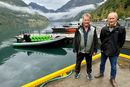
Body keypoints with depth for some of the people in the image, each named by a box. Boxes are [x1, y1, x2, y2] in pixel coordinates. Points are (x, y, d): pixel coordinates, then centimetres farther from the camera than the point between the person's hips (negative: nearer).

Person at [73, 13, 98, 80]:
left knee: (89, 63, 20)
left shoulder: (93, 29, -8)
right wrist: (75, 49, -5)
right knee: (78, 63, 18)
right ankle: (77, 72, 43)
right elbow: (75, 40, -6)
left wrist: (95, 50, -1)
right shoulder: (78, 29, -10)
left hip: (89, 51, 1)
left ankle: (89, 73, 45)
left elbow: (95, 41, -2)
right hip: (80, 51, 0)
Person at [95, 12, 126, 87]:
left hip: (114, 52, -2)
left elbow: (122, 41, -3)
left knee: (113, 67, 13)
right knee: (102, 63, 20)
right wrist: (104, 46, 9)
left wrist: (117, 48, 1)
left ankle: (112, 79, 35)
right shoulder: (104, 29, -9)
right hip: (104, 51, 2)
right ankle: (101, 73, 45)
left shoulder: (121, 29, -15)